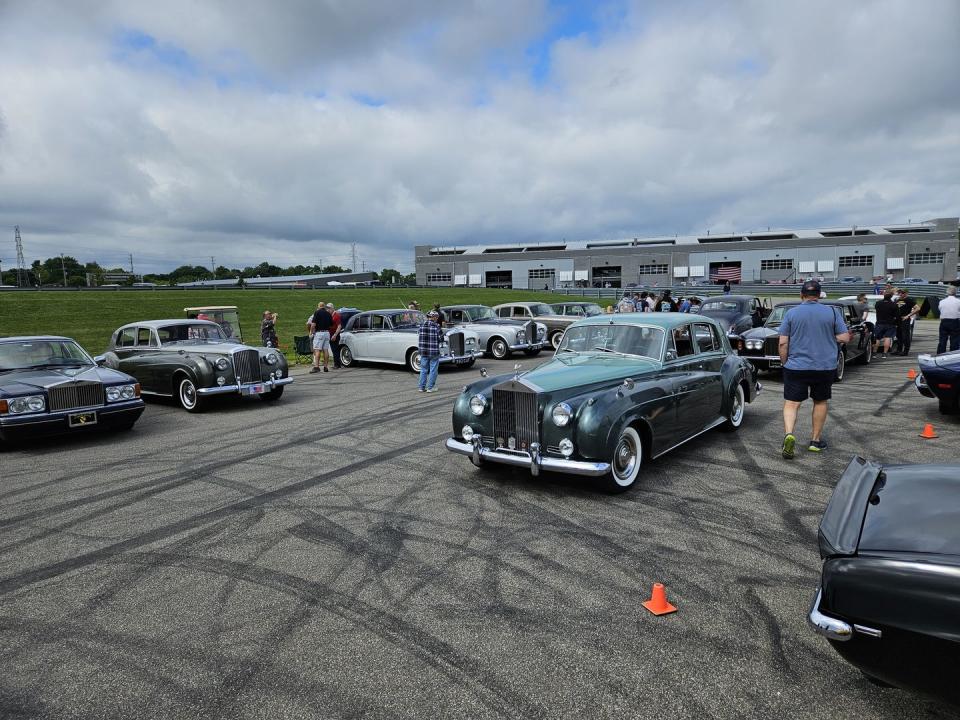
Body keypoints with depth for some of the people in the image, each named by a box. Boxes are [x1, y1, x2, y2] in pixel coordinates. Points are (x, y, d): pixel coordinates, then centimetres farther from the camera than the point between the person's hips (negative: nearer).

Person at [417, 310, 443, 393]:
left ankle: (422, 387, 16)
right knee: (433, 370, 6)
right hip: (434, 352, -4)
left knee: (423, 370, 13)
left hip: (423, 352, 4)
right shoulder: (436, 326, -12)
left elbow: (419, 337, 5)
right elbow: (441, 339, -7)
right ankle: (430, 387, 10)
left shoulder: (422, 325, 1)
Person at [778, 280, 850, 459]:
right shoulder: (832, 312, 0)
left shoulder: (791, 313, -2)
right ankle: (816, 441, 24)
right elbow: (844, 338, 0)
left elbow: (783, 343, -5)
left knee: (791, 403, 0)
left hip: (796, 367, -1)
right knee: (820, 401, 18)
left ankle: (789, 434, -24)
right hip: (825, 367, 2)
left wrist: (785, 363, 6)